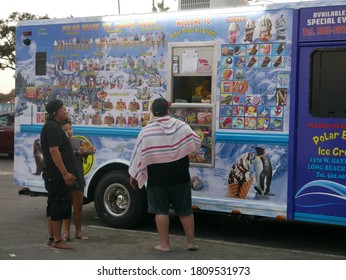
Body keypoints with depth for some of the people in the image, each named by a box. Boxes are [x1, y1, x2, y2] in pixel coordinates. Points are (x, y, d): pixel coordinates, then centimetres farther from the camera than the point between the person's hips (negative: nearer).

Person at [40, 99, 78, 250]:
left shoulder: (52, 126, 18)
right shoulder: (53, 127, -15)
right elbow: (54, 151, -23)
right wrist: (65, 173, -25)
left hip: (52, 174, 11)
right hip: (58, 174, -11)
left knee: (53, 206, 13)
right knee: (60, 206, -7)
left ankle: (52, 238, 19)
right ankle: (57, 240, -3)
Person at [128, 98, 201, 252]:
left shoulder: (146, 132, -10)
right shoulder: (181, 126, -5)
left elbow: (138, 155, -6)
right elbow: (197, 143, 1)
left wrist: (133, 175, 4)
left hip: (157, 179, -2)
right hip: (180, 177, 2)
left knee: (161, 211, 6)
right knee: (185, 210, 12)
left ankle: (164, 244, 9)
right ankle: (191, 241, 18)